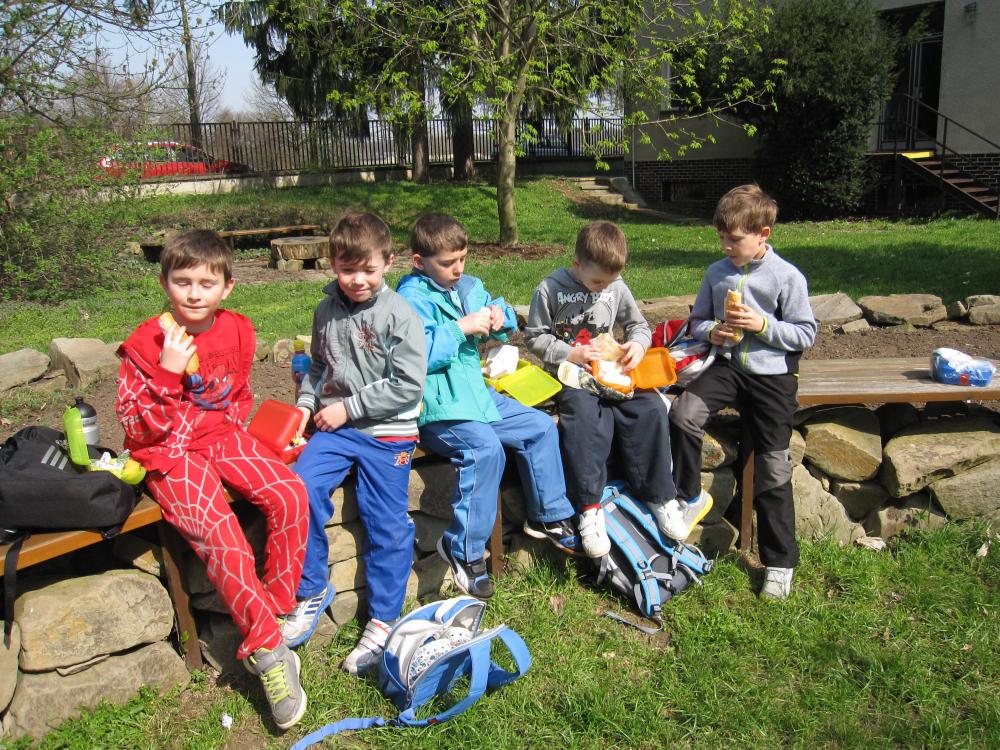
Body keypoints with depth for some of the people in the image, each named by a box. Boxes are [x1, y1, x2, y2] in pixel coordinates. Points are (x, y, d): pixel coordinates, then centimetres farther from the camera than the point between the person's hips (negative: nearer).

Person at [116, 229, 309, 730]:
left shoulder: (238, 331, 4)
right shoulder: (145, 345, -9)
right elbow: (137, 430, -13)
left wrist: (228, 423, 3)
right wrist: (168, 374, -23)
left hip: (224, 438, 4)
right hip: (168, 454, -4)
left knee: (289, 494, -21)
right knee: (220, 534, -27)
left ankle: (275, 610, -4)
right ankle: (267, 651, -14)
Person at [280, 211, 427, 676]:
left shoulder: (400, 317, -10)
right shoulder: (326, 312, 8)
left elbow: (408, 386, -13)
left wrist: (349, 407, -13)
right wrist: (306, 404, 4)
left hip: (387, 432, -4)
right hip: (335, 428, 4)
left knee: (387, 525, -3)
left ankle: (382, 622, 14)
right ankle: (312, 591, 3)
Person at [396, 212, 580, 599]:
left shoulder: (468, 286, 12)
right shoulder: (413, 298, -12)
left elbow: (497, 310, 22)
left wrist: (500, 315, -2)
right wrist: (461, 327, -24)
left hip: (474, 392, 9)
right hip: (435, 407, -9)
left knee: (540, 426, 6)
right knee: (485, 448, -32)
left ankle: (548, 517, 21)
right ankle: (464, 549, -18)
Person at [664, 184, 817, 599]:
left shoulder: (788, 277, -6)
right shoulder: (716, 272, 7)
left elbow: (806, 334, -5)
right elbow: (696, 320, 16)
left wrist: (763, 325, -18)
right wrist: (711, 331, -6)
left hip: (772, 373, -3)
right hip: (727, 363, 3)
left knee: (773, 470, -1)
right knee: (684, 413, -26)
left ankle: (780, 562, 11)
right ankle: (689, 497, -3)